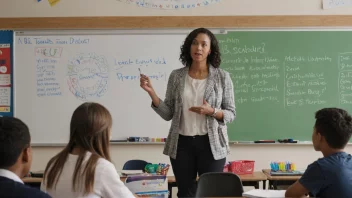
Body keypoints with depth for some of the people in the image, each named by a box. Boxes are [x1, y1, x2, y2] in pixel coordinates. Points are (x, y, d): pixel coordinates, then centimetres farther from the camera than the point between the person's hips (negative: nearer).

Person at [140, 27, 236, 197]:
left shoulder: (222, 77, -1)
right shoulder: (176, 76, 3)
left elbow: (231, 114, 0)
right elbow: (168, 114, 2)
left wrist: (211, 111, -18)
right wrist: (151, 92, -10)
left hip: (211, 144, -2)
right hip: (182, 144, 2)